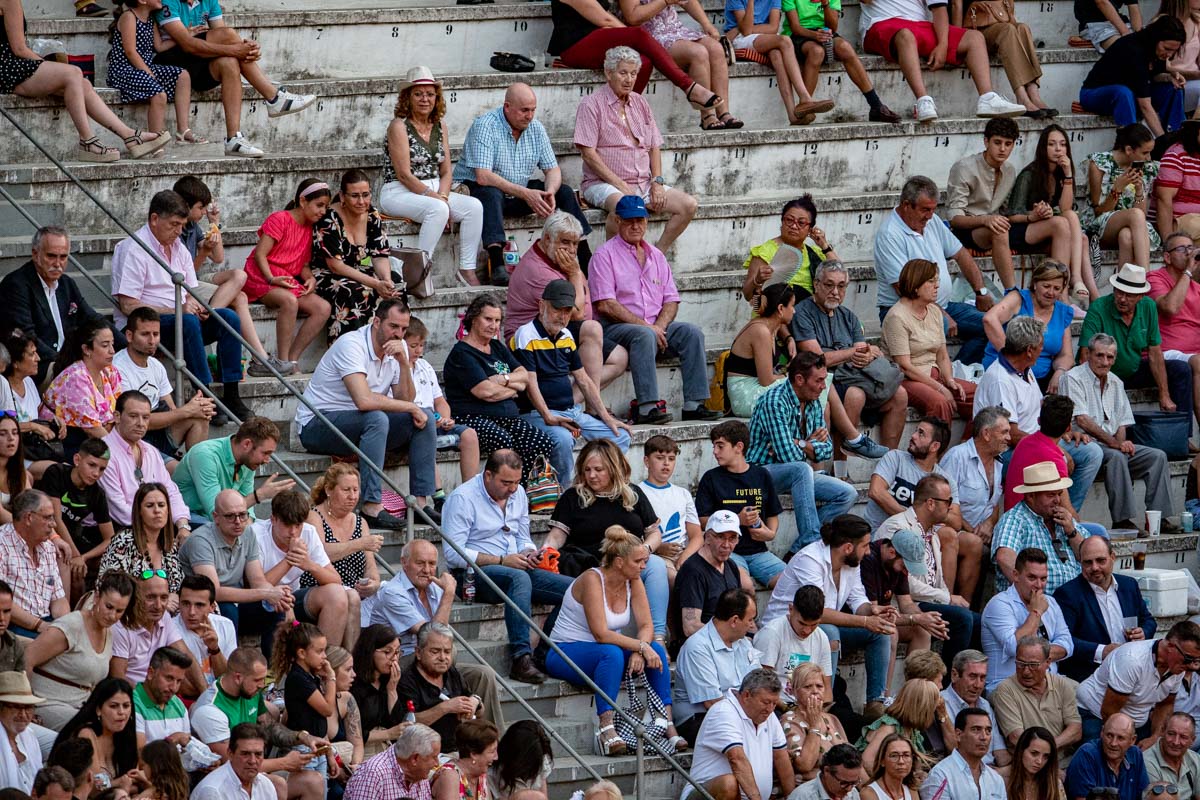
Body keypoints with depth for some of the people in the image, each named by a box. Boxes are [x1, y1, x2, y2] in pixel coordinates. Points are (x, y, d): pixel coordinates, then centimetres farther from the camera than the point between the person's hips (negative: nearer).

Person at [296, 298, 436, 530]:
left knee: (424, 419, -6)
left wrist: (403, 362, -18)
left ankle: (420, 502, -8)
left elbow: (404, 400, -5)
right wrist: (411, 408, -24)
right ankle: (372, 508, -38)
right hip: (317, 426, -8)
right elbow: (364, 400, -34)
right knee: (376, 418, -35)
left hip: (362, 424, 8)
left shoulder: (398, 347, 3)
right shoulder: (351, 345, -22)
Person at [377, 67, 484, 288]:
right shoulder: (399, 126, -8)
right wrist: (435, 198, -17)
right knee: (438, 209, -35)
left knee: (474, 207, -17)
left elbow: (446, 172, 10)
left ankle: (467, 270, -18)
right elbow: (404, 174, -14)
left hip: (435, 191, 7)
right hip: (399, 193, -7)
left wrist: (442, 196, -10)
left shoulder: (440, 128, 13)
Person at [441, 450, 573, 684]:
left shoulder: (517, 493, 13)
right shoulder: (462, 498, -10)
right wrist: (502, 561, -19)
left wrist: (529, 554, -3)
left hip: (516, 568, 7)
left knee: (572, 588, -14)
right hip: (473, 574, -7)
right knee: (519, 578, -39)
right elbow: (453, 554, -16)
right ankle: (521, 660, -46)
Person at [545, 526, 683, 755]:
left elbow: (647, 626, -5)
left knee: (656, 650, -17)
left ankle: (667, 724, -21)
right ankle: (606, 727, -43)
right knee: (611, 653, -38)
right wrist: (641, 646, -30)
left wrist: (638, 652, -25)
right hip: (566, 654, -7)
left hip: (606, 654, 7)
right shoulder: (592, 580, -22)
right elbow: (601, 633, -28)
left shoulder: (633, 582, 0)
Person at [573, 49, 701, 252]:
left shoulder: (640, 104, 17)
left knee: (689, 205, -11)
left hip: (643, 184, 7)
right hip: (603, 183, -7)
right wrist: (621, 186, -16)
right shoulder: (592, 105, -3)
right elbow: (588, 153, -11)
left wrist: (657, 181, 0)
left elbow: (654, 147, 18)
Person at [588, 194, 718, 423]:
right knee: (644, 335, -36)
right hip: (614, 327, -6)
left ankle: (694, 404, -21)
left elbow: (671, 301, 15)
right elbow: (605, 305, -12)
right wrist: (646, 326, -16)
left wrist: (659, 326, -8)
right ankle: (646, 407, -44)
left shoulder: (656, 256, 19)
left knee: (692, 333, -16)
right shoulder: (605, 255, -2)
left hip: (654, 326, 6)